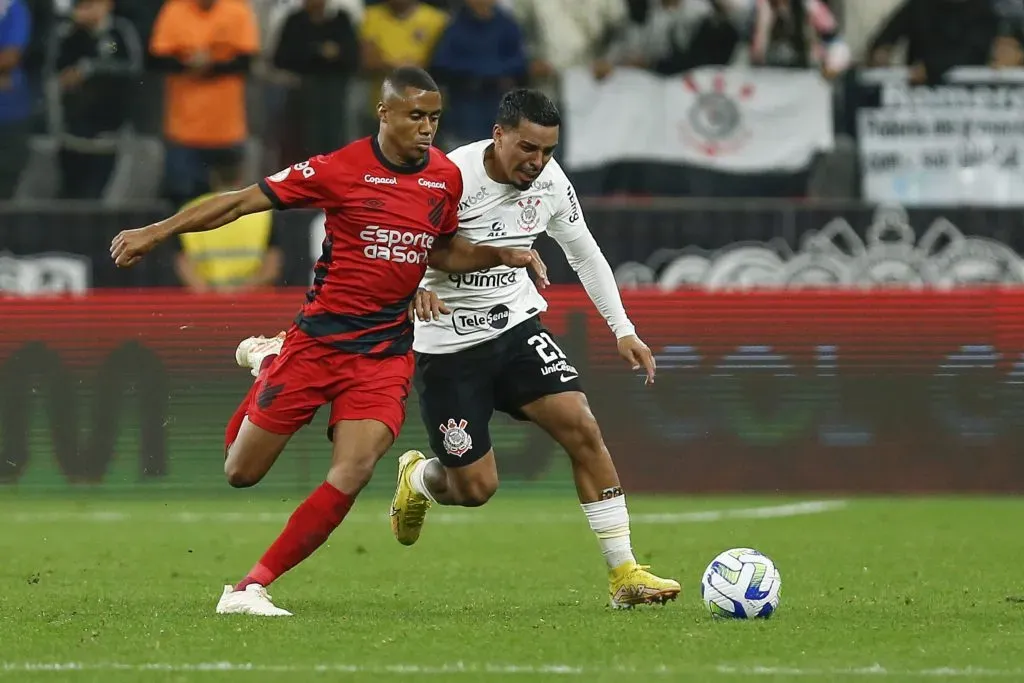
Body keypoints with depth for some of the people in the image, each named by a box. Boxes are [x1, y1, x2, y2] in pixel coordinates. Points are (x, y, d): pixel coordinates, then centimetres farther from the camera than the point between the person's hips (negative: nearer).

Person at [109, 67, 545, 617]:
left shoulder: (446, 178, 4)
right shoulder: (340, 169, -12)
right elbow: (241, 201, -8)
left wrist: (503, 256, 6)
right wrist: (155, 233, -10)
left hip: (385, 353, 3)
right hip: (316, 341, -3)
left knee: (352, 473, -18)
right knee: (242, 472, 6)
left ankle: (250, 588, -8)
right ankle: (264, 361, 38)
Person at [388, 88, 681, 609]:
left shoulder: (550, 181, -3)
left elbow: (584, 253, 12)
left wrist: (623, 330, 8)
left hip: (517, 329, 5)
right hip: (448, 346, -4)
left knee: (581, 427, -16)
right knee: (475, 487, -3)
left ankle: (624, 573, -11)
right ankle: (416, 479, 35)